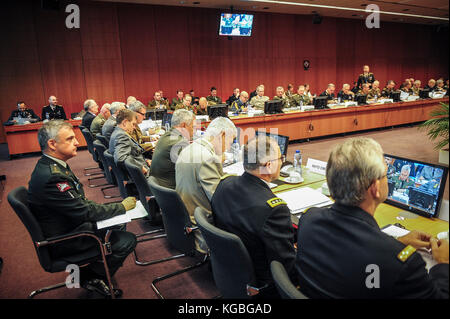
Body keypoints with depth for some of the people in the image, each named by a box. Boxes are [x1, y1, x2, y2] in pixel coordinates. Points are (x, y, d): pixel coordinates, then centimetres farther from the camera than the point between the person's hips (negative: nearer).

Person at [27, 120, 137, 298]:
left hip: (70, 224, 10)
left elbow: (79, 203, 8)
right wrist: (122, 206, -13)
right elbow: (85, 212, -25)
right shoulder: (51, 177, -30)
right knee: (128, 240, -12)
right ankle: (93, 278, 9)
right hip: (62, 241, -10)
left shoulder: (51, 165, 2)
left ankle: (88, 272, 19)